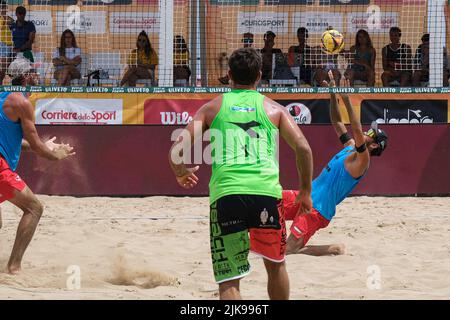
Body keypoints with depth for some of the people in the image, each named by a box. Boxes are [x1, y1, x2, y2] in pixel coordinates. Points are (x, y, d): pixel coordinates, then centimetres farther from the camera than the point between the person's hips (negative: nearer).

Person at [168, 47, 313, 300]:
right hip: (266, 192, 1)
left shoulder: (212, 108, 16)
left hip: (225, 194, 0)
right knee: (276, 265, 23)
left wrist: (182, 175, 30)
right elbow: (303, 148, 5)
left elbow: (178, 149, 8)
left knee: (229, 280, 1)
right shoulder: (273, 109, 16)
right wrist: (305, 191, 18)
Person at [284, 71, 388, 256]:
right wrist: (333, 94, 7)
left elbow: (357, 133, -30)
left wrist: (347, 101, -33)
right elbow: (337, 122, 19)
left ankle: (337, 250, -2)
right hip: (307, 197, 9)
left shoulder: (362, 159, -14)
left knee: (289, 250, -18)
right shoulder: (350, 146, 13)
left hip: (317, 209, -9)